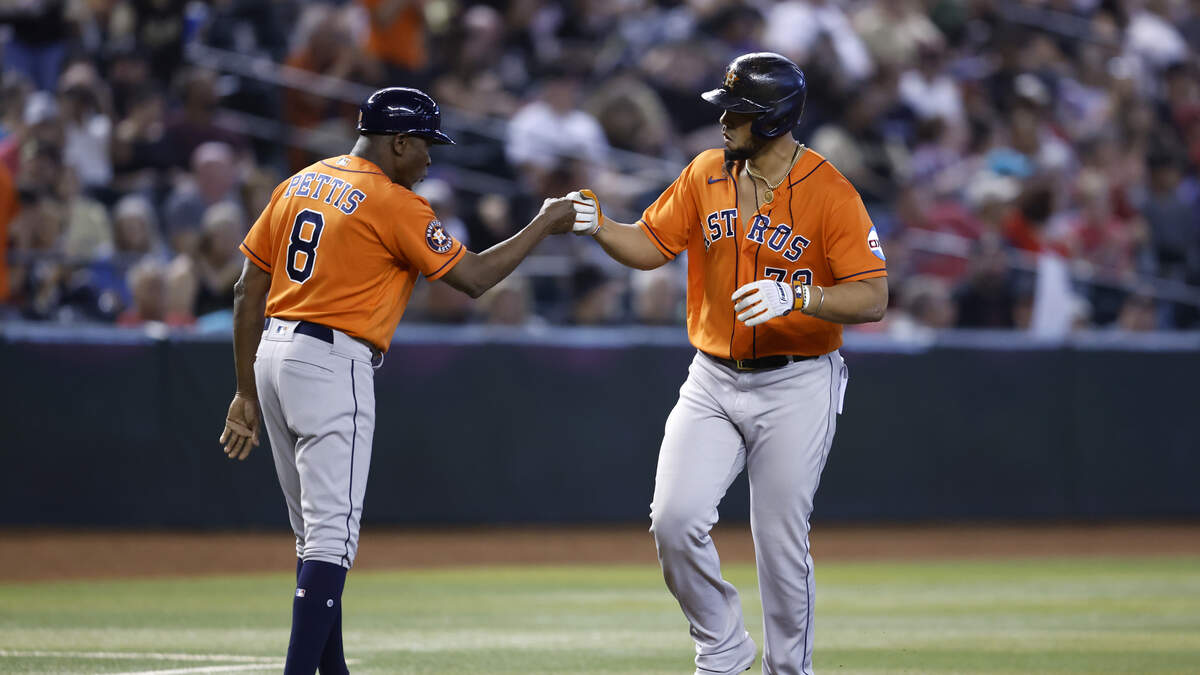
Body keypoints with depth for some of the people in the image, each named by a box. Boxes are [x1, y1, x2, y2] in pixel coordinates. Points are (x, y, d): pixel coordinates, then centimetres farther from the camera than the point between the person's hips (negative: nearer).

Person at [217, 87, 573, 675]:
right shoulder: (394, 205, -8)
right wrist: (544, 225, 6)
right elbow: (472, 277, -6)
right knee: (331, 534, -11)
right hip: (332, 364, -8)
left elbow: (248, 290, 13)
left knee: (315, 532, 16)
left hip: (271, 355, 8)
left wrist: (247, 392, 16)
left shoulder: (298, 185, 14)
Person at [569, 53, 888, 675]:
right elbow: (650, 246, 10)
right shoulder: (706, 174, 4)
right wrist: (598, 228, -10)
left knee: (780, 545, -1)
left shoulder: (830, 193, -12)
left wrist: (796, 297, -31)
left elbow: (872, 297, -16)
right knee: (674, 519, -11)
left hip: (795, 389, -4)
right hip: (713, 383, 4)